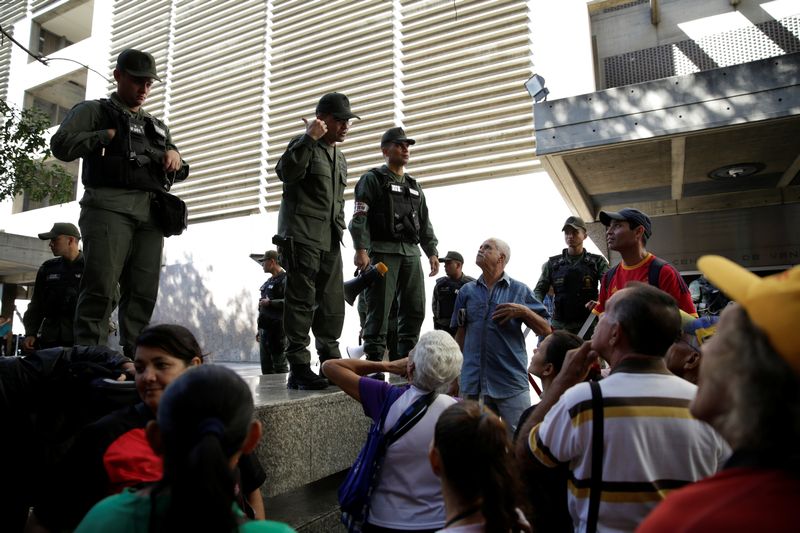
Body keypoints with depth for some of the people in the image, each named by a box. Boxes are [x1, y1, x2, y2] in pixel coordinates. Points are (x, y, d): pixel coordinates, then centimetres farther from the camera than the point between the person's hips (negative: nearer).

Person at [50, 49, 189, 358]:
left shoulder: (157, 126, 29)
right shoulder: (94, 110, 15)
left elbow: (179, 172, 29)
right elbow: (61, 145, 0)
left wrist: (175, 157, 7)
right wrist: (109, 134, -2)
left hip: (151, 212, 5)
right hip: (109, 207, -4)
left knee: (143, 293, -2)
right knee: (100, 289, -14)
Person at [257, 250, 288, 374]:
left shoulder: (284, 279, -7)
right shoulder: (268, 282, 20)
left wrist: (270, 302, -18)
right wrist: (260, 329, 24)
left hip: (277, 330, -9)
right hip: (265, 329, 9)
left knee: (280, 365, -6)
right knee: (266, 365, 11)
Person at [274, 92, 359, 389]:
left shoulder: (340, 158, 24)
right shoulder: (305, 145, 0)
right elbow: (285, 172, -21)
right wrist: (310, 137, -19)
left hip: (330, 240, 8)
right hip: (302, 235, -8)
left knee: (332, 303, 7)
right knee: (302, 300, -8)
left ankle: (332, 364, 16)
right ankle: (298, 369, -3)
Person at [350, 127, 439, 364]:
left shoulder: (414, 186, 24)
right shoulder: (372, 179, 5)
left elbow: (425, 223, 22)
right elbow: (359, 217, -5)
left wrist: (432, 252, 11)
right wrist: (360, 249, -17)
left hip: (411, 253, 6)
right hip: (382, 251, -6)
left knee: (415, 309, 3)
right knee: (379, 309, -8)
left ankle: (405, 359, 13)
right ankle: (374, 360, -2)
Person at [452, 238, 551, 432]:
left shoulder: (520, 290, 4)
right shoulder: (467, 291, 10)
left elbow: (546, 330, 2)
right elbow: (460, 336, 13)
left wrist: (524, 311, -14)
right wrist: (456, 373, 10)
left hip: (511, 383, -2)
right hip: (473, 384, 3)